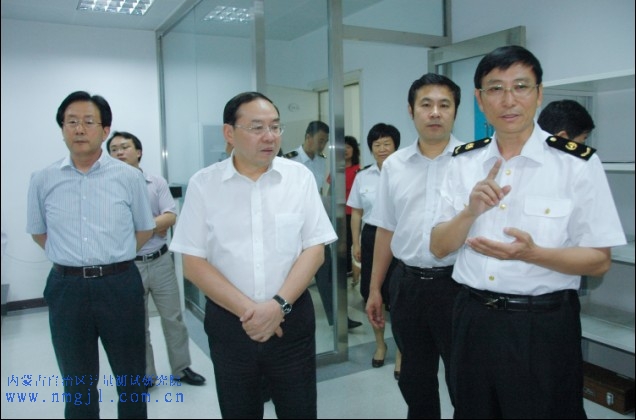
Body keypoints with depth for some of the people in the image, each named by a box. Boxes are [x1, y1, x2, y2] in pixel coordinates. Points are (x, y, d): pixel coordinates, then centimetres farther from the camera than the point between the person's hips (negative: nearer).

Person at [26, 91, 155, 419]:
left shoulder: (129, 177, -3)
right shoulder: (43, 180, 1)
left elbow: (145, 229, 8)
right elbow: (38, 232, 13)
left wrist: (113, 258, 4)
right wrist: (70, 259, 6)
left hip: (120, 285, -1)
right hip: (66, 289, 1)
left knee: (132, 380, 14)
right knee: (77, 385, 16)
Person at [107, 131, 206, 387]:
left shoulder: (157, 183, 1)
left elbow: (171, 217, -9)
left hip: (160, 261, 2)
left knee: (173, 318, 12)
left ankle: (181, 368, 29)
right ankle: (145, 376, 29)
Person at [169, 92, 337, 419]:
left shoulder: (299, 176, -2)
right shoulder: (203, 184, -4)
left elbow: (314, 250, -3)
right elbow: (193, 263, -5)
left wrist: (278, 305, -14)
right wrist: (247, 310, -13)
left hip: (291, 317, 1)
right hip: (228, 321, 0)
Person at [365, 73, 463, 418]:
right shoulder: (393, 165, 6)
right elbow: (386, 230, 10)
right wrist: (375, 289, 12)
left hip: (457, 284, -3)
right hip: (407, 284, 4)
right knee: (413, 382, 19)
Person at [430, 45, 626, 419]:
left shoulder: (578, 163, -10)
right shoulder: (465, 162, 1)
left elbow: (599, 261, -8)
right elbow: (439, 248, 0)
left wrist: (532, 253, -25)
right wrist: (471, 211, -18)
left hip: (544, 327, -3)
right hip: (473, 319, 4)